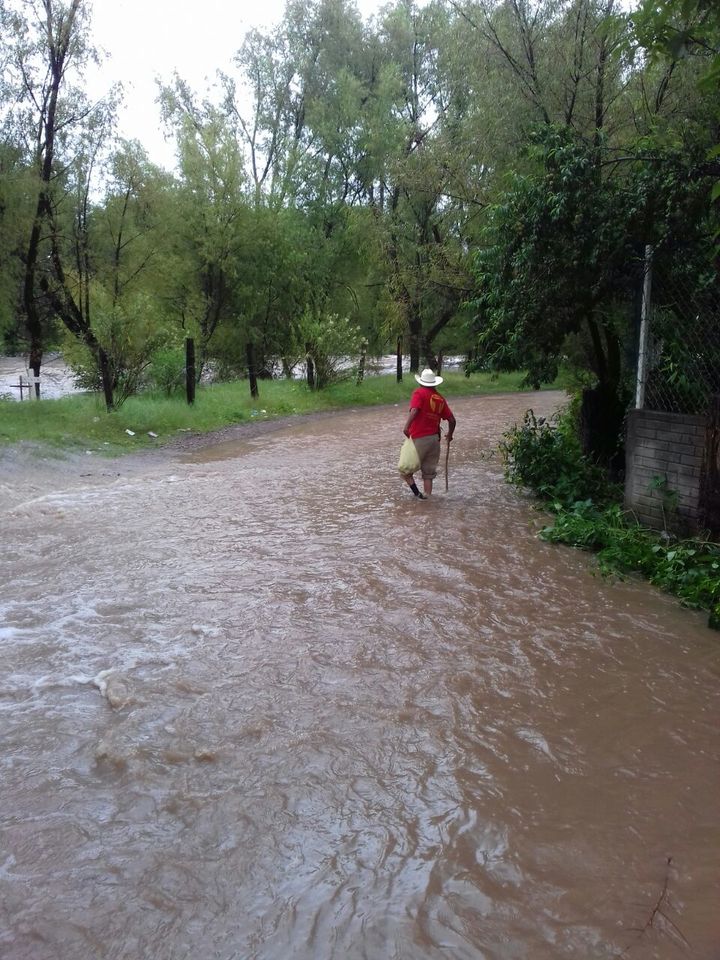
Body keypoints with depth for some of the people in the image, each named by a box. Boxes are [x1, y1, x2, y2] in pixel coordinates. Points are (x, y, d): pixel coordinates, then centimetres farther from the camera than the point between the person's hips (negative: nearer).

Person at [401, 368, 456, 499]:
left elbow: (414, 410, -23)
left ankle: (416, 492, -7)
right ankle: (426, 496, 9)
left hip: (419, 439, -5)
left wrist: (406, 426, -28)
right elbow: (452, 420, 13)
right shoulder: (440, 398, 10)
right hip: (435, 439, 5)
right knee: (429, 473, 14)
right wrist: (450, 435, 28)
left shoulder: (419, 393, -5)